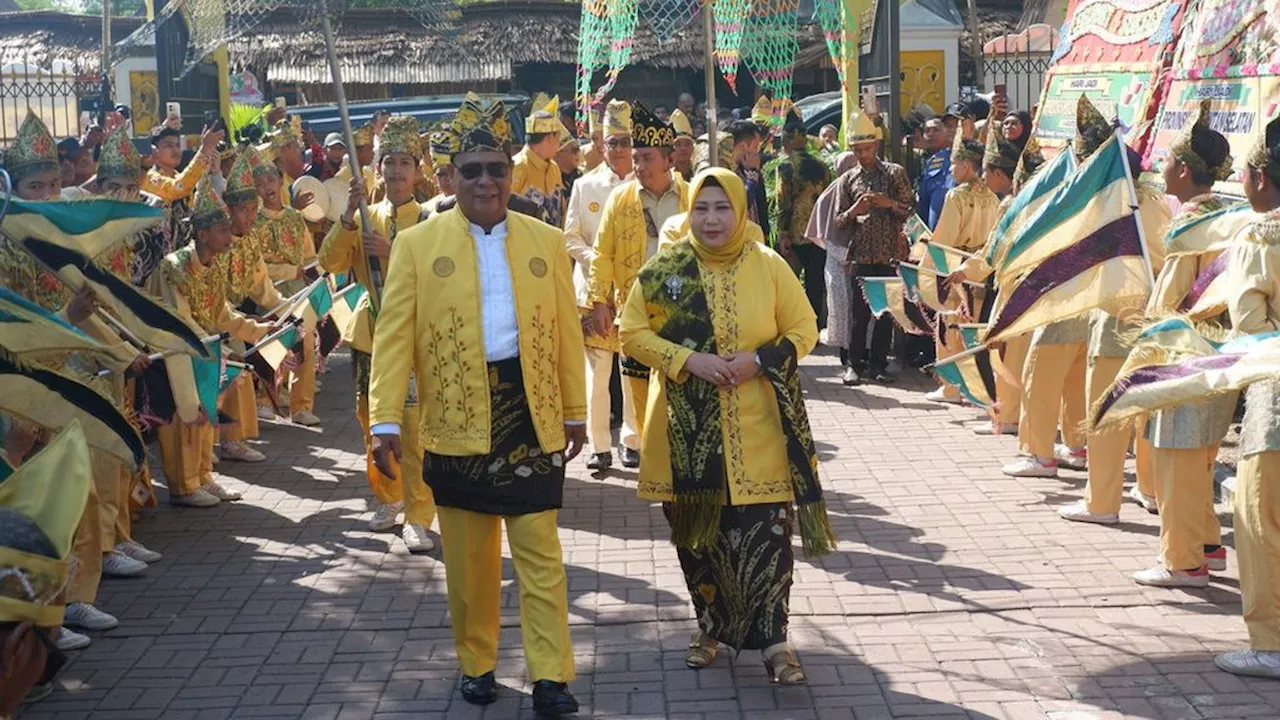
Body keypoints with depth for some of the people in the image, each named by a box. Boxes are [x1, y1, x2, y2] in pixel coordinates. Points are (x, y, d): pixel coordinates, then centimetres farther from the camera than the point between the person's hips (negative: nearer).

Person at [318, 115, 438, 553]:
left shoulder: (428, 221, -2)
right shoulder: (363, 218, 9)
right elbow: (330, 263, -3)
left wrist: (392, 254, -23)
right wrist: (348, 217, -14)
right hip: (370, 331, 4)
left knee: (414, 430, -8)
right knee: (373, 424, 14)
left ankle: (417, 518, -3)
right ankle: (387, 499, 31)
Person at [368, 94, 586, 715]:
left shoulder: (547, 242, 5)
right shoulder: (417, 244, 0)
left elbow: (567, 332, 8)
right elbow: (394, 337, -4)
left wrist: (575, 412, 9)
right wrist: (386, 420, -10)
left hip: (530, 412, 1)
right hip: (457, 419, 0)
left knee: (540, 552, 1)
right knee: (468, 555, 11)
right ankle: (476, 663, 26)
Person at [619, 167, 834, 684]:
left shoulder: (768, 266, -1)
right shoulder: (665, 269, -1)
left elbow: (803, 330, 4)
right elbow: (633, 332, 0)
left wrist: (759, 360, -14)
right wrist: (688, 359, -15)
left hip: (757, 428, -1)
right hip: (687, 429, 1)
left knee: (765, 533, -6)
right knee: (697, 531, 11)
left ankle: (772, 638, 6)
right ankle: (711, 626, 30)